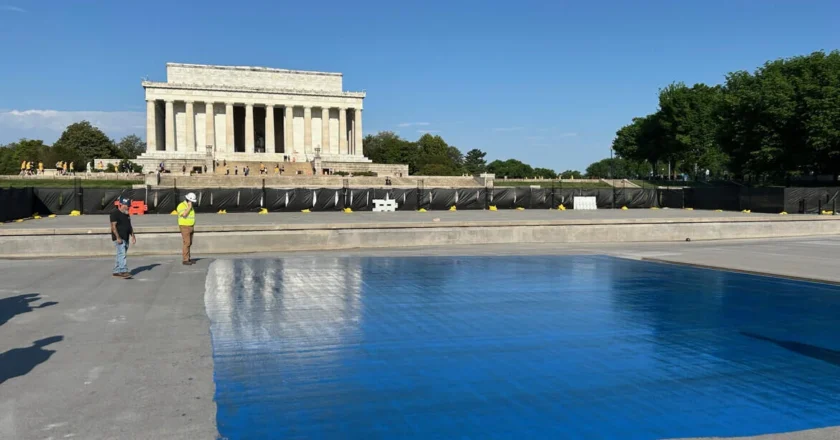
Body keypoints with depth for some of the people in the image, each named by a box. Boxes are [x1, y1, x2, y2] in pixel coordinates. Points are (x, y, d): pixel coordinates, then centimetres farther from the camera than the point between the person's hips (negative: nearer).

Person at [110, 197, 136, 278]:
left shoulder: (127, 215, 18)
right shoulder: (115, 214, -8)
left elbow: (129, 226, 22)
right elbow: (113, 226, -15)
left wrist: (133, 236, 12)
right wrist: (118, 237, -22)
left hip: (125, 238, 8)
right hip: (119, 238, -8)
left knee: (120, 255, 11)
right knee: (122, 254, -17)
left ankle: (116, 272, 17)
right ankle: (123, 271, -24)